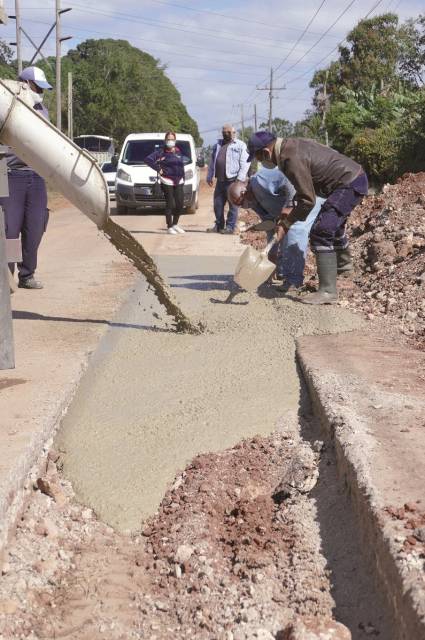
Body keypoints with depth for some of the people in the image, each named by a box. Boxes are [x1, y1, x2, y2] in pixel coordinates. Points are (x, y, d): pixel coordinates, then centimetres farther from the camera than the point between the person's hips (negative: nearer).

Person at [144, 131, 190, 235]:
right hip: (167, 182, -5)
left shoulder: (178, 152, 12)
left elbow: (186, 160, 22)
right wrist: (158, 169, -11)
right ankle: (169, 227, 6)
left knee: (180, 204, 4)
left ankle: (175, 224, 23)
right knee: (170, 205, -4)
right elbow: (147, 159, -8)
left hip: (179, 181, 5)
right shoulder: (161, 152, -2)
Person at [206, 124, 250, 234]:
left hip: (232, 180, -6)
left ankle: (230, 226, 3)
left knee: (233, 205, -3)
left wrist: (240, 178, -16)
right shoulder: (217, 146, 18)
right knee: (217, 204, 9)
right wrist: (209, 176, 16)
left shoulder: (240, 145, 0)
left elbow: (245, 163, -8)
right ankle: (219, 225, 19)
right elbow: (212, 162, 22)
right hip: (220, 180, 6)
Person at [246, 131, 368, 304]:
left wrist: (287, 223, -14)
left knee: (321, 232, -17)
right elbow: (306, 187, 17)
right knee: (334, 223, 32)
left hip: (350, 184, -11)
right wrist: (294, 208, 8)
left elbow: (308, 200, -23)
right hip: (354, 176, 11)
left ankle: (327, 291, -18)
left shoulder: (292, 159, -25)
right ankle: (343, 262, 59)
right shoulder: (291, 145, 6)